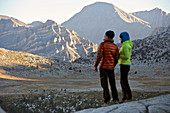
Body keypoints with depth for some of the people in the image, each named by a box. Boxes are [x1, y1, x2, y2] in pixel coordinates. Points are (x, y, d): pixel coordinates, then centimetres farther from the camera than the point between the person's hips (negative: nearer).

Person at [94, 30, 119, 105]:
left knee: (104, 84, 1)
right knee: (113, 84, 14)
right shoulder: (115, 47, 3)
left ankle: (107, 100, -6)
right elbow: (116, 59, 6)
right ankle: (115, 99, 13)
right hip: (111, 68, 4)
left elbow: (99, 56, -15)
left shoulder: (102, 44, -10)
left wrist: (95, 66, -5)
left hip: (103, 67, -4)